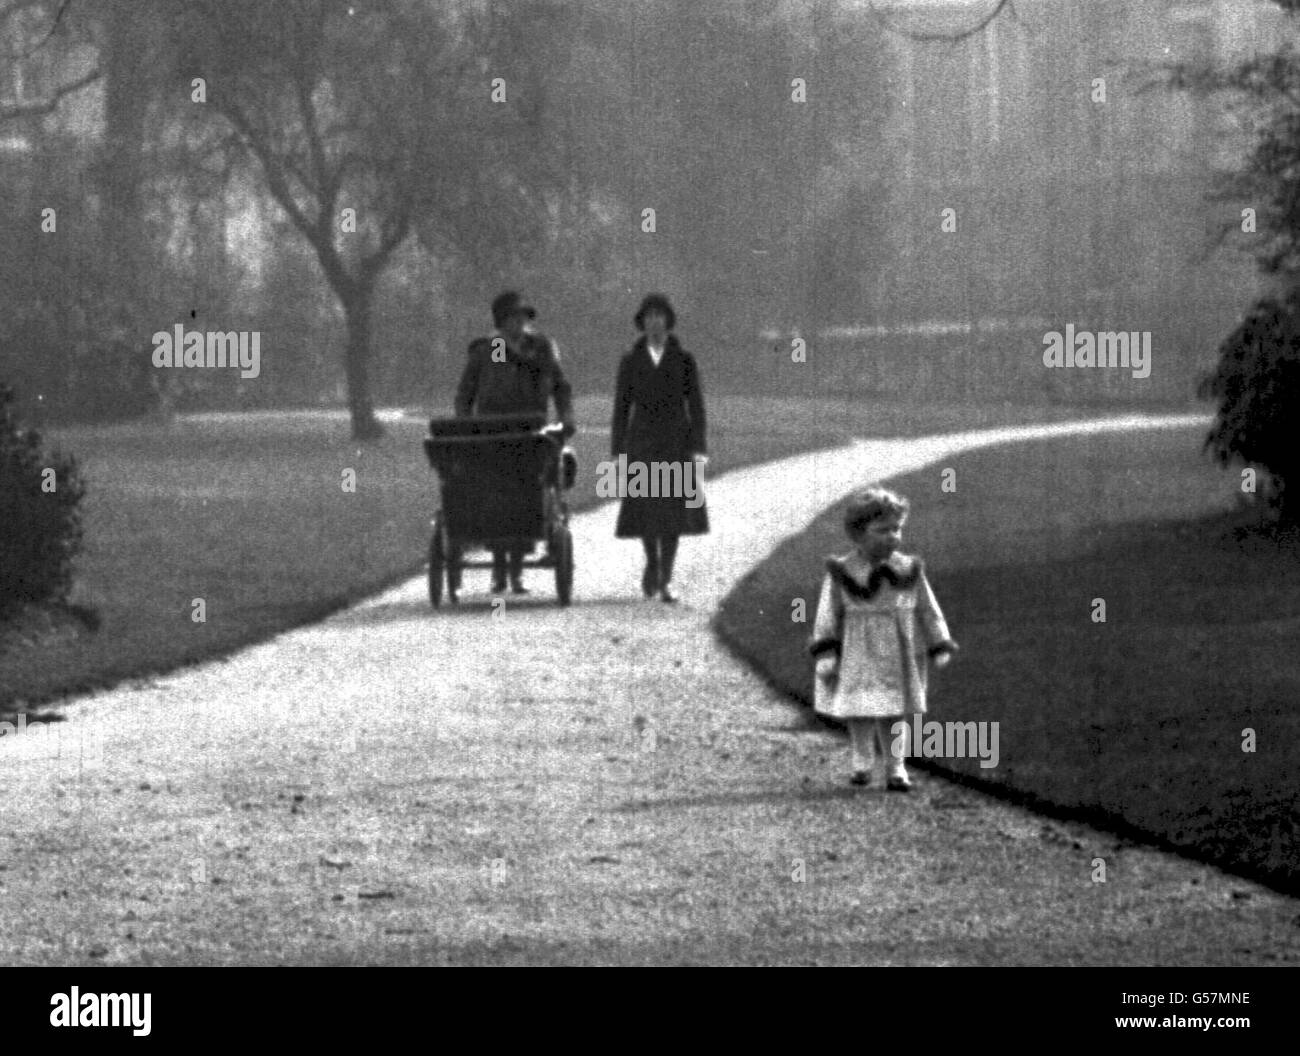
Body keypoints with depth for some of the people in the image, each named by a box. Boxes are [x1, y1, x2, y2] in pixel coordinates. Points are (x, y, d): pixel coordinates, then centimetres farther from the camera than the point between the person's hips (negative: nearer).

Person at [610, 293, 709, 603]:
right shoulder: (630, 362, 5)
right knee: (645, 509, -4)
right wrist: (617, 451, 0)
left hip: (676, 444, 0)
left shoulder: (684, 361, 3)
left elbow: (696, 406, 1)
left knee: (672, 509, -5)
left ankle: (665, 580, 1)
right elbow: (621, 408, 5)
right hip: (641, 443, 0)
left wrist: (699, 449, -7)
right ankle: (652, 560, 25)